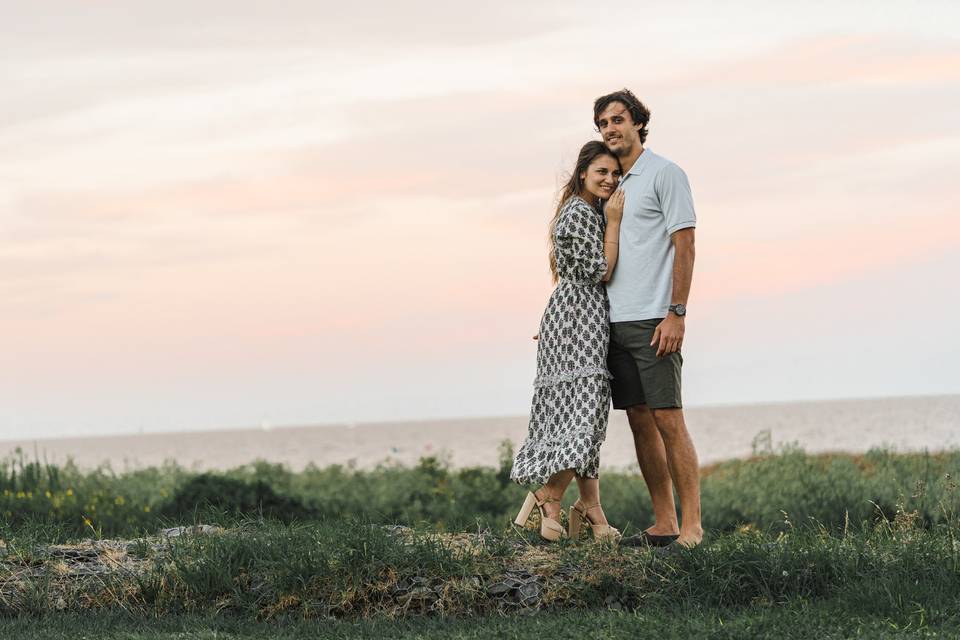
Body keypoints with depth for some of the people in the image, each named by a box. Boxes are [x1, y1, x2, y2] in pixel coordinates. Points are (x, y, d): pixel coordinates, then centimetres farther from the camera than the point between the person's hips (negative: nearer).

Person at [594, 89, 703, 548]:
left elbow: (684, 246, -9)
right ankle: (664, 524, 11)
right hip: (616, 320, 8)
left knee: (668, 421, -9)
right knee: (640, 422, 7)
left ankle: (691, 527, -9)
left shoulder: (665, 174, -3)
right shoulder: (613, 184, 19)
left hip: (653, 320, -8)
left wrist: (676, 314, -17)